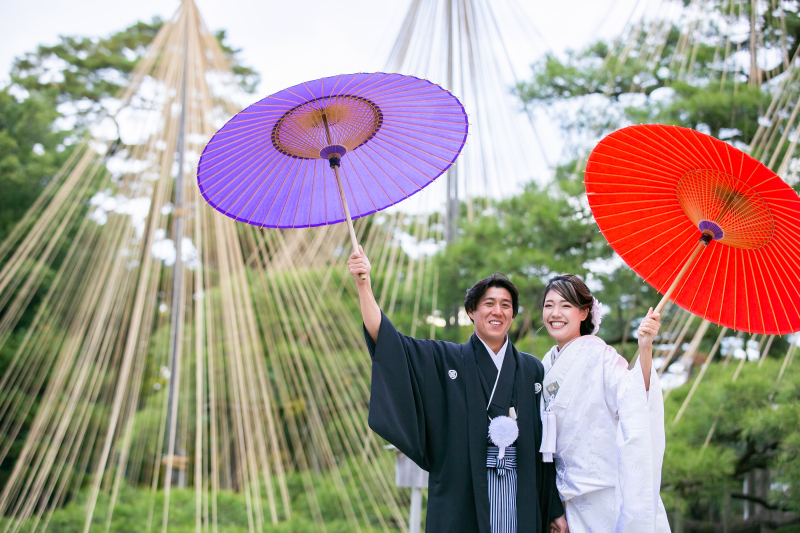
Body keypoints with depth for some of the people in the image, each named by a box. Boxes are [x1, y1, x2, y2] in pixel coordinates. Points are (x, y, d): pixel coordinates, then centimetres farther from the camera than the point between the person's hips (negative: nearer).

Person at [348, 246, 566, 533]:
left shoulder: (532, 370, 10)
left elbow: (548, 442, 9)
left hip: (519, 497, 2)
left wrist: (556, 510, 8)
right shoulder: (446, 360, 4)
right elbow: (386, 339, -7)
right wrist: (363, 284, -19)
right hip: (462, 500, -2)